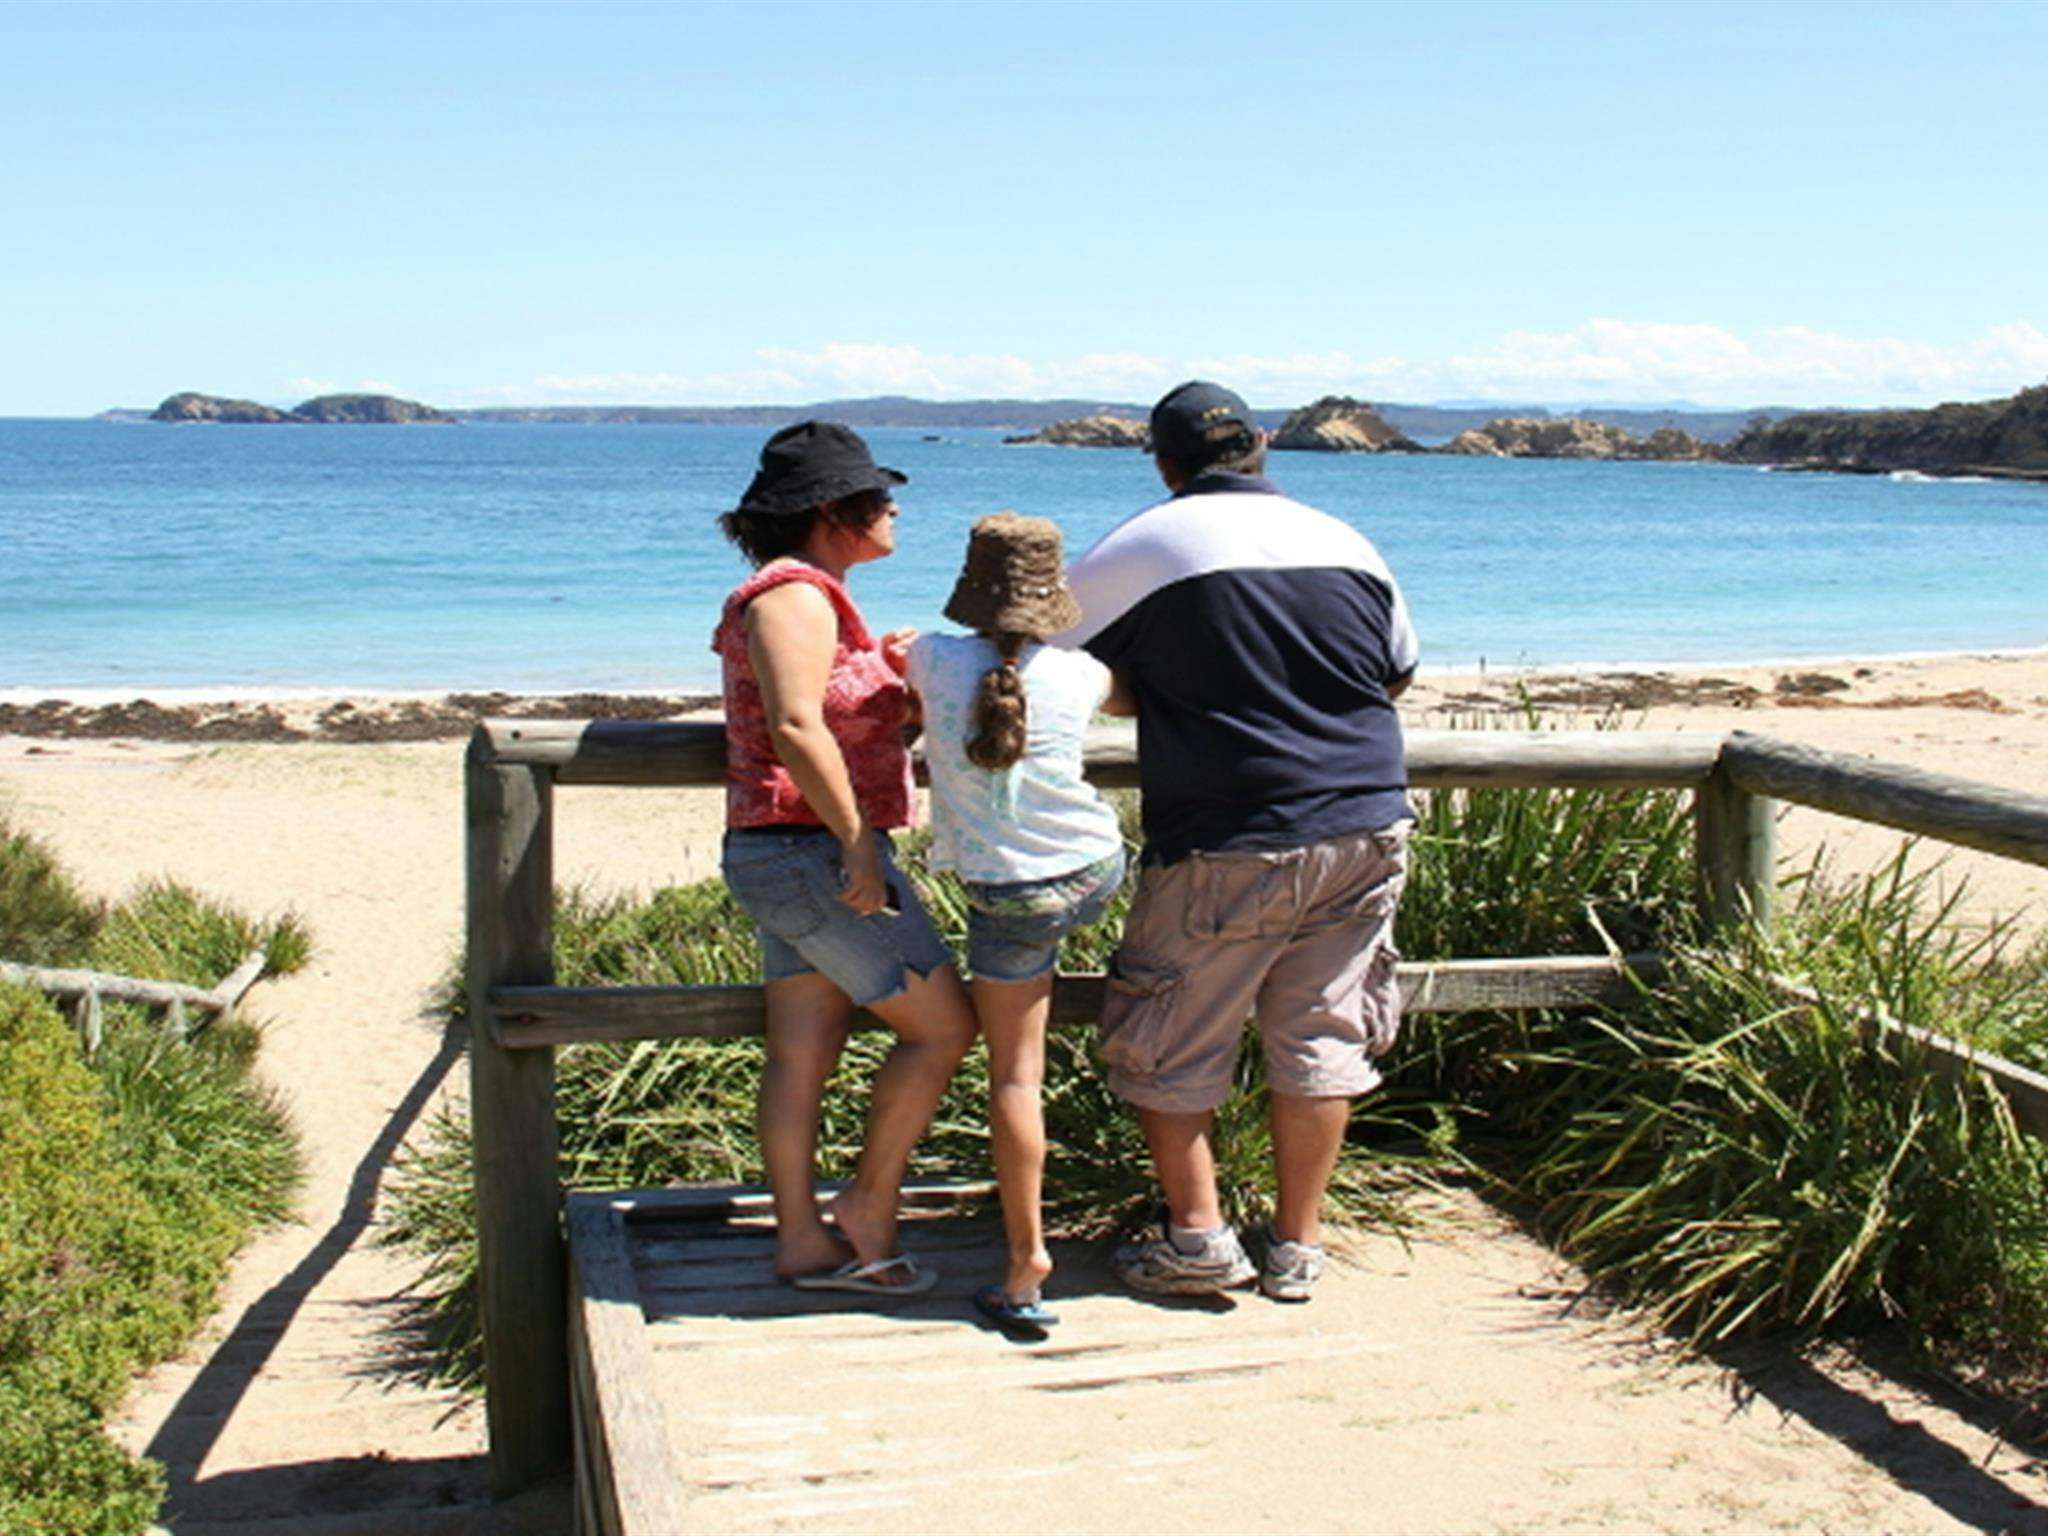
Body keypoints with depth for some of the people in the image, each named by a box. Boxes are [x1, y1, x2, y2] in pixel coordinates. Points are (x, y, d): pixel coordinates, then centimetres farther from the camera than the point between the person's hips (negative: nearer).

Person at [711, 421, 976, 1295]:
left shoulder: (809, 597, 19)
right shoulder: (795, 596, -13)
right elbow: (796, 728, -24)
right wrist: (858, 841, -23)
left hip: (779, 856, 10)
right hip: (814, 852, -10)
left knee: (803, 1053, 9)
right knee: (943, 1025, -3)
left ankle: (802, 1242, 13)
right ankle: (870, 1207, 6)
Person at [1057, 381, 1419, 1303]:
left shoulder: (1141, 549, -4)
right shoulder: (1345, 544, 10)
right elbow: (1398, 674, 21)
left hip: (1226, 849, -5)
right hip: (1364, 833, 5)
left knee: (1168, 1047, 10)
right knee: (1321, 1038, 11)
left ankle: (1198, 1235, 12)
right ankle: (1296, 1247, 18)